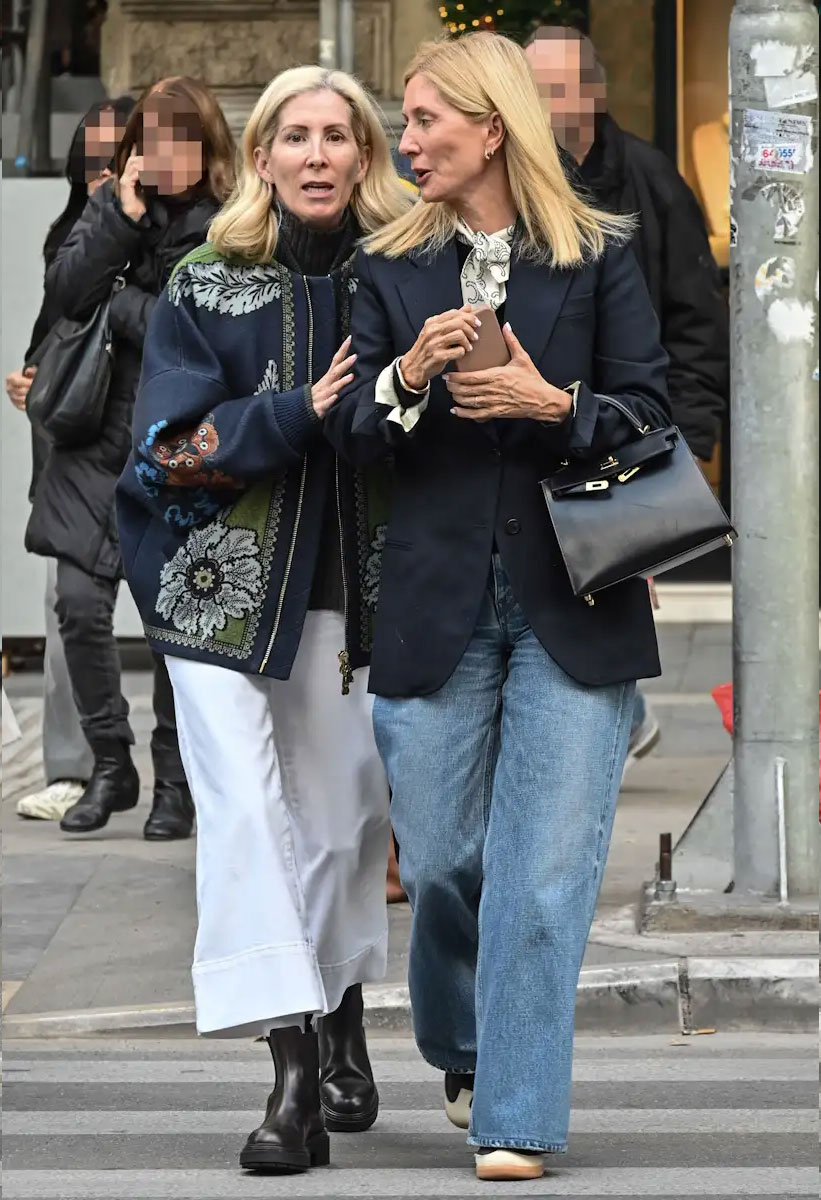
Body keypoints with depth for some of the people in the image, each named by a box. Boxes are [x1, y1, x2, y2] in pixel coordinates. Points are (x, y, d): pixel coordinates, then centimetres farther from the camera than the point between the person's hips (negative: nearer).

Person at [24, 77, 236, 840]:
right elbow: (63, 294, -4)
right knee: (81, 605, -2)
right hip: (98, 435, 4)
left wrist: (118, 302, -9)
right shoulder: (112, 204, 8)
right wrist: (124, 217, -10)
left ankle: (176, 783, 14)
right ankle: (110, 767, 15)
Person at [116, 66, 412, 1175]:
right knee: (245, 810, -12)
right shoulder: (205, 289, 2)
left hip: (349, 586, 1)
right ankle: (295, 1076, -15)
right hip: (223, 583, -1)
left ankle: (341, 1035, 26)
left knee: (340, 813, 7)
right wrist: (304, 411, -16)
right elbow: (169, 445, -6)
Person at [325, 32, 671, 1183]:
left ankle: (515, 1118, 0)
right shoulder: (391, 268, 9)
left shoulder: (598, 257, 1)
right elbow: (351, 434, 6)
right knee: (439, 860, 7)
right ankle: (463, 1051, 34)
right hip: (437, 602, 3)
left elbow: (649, 417, 2)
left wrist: (554, 404, -15)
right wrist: (410, 374, -13)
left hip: (573, 602, -2)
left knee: (543, 870, -5)